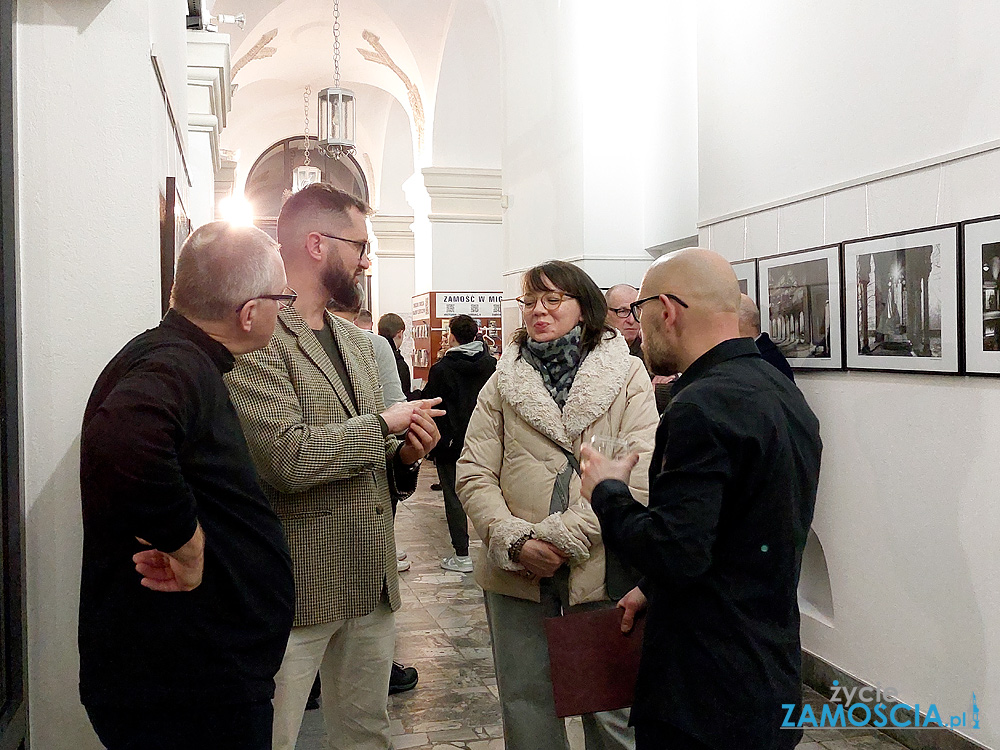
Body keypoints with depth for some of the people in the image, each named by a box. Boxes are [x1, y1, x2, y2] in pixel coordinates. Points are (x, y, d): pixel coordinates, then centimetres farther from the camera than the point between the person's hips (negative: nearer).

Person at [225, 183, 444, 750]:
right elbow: (289, 458, -24)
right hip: (297, 588, -8)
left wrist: (406, 458, -1)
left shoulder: (360, 344, 15)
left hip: (372, 582, 8)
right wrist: (384, 422, -11)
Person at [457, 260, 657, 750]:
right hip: (516, 574, 2)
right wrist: (515, 543, -14)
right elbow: (474, 474, 1)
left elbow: (638, 475, -12)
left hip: (604, 573, -2)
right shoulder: (504, 381, 8)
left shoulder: (627, 376, -1)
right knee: (526, 709, 15)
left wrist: (563, 537, -17)